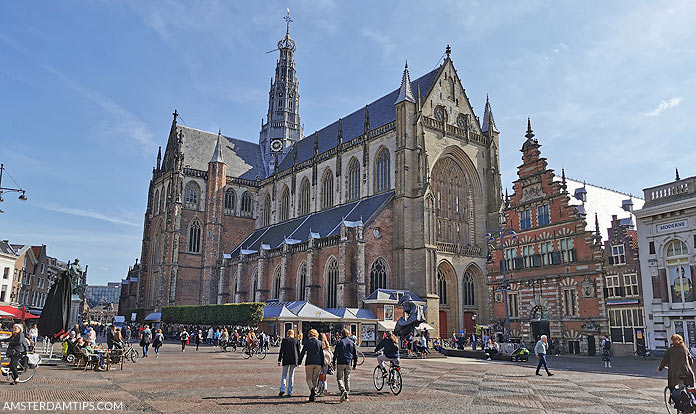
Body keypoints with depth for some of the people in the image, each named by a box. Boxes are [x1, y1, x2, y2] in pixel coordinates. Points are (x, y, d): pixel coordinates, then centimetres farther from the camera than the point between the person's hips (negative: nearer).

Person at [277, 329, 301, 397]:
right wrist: (298, 361, 11)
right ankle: (290, 392, 7)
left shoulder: (284, 340, -1)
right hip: (294, 360, 1)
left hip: (286, 359, -1)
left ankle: (282, 390, -9)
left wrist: (279, 360, 3)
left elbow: (281, 351, -1)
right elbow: (298, 351, 5)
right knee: (291, 375, 8)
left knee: (284, 375, 8)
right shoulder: (296, 341, 3)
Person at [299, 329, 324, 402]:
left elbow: (302, 353, 2)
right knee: (315, 379, 12)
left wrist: (299, 362, 11)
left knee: (309, 378, 6)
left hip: (309, 363, -2)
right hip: (318, 363, 2)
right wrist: (322, 364, 12)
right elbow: (322, 354, 6)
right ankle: (313, 396, 12)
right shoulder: (319, 342, 5)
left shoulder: (307, 342, -1)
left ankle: (312, 389, -24)